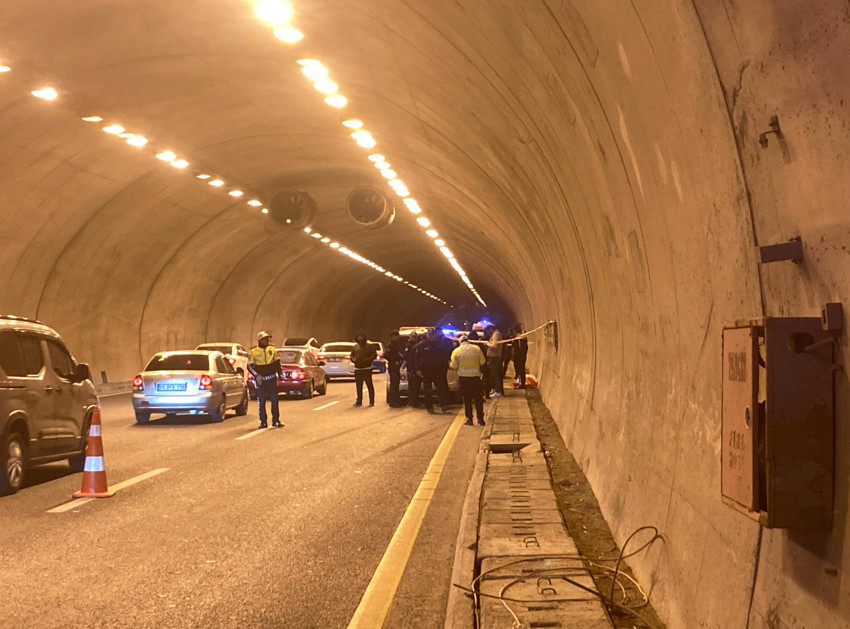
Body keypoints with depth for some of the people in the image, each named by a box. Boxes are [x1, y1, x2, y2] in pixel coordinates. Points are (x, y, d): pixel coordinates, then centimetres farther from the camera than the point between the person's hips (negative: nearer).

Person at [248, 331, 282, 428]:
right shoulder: (254, 351, -4)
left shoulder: (272, 349, 5)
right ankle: (263, 422, 10)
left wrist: (279, 373, 6)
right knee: (261, 401, 2)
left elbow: (277, 362, 15)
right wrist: (256, 375, -13)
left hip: (271, 378, 2)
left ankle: (276, 421, 6)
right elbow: (249, 366, -3)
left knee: (275, 400, 0)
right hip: (260, 379, -2)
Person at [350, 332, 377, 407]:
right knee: (358, 386, 8)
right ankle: (359, 401, 16)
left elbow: (374, 355, -4)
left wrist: (367, 360, -17)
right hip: (357, 369, 5)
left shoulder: (369, 346, 0)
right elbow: (351, 355, 20)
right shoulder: (355, 347, 14)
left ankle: (371, 401, 0)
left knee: (369, 385, -4)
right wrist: (353, 359, -1)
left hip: (367, 369, -5)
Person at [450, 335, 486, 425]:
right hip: (475, 376, 1)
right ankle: (480, 418, 11)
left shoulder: (456, 351, -3)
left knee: (467, 399, 7)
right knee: (478, 398, 10)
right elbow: (483, 362, 1)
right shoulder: (476, 348, -1)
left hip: (463, 377, -1)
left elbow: (454, 366, -5)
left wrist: (450, 364, 17)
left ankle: (469, 419, 6)